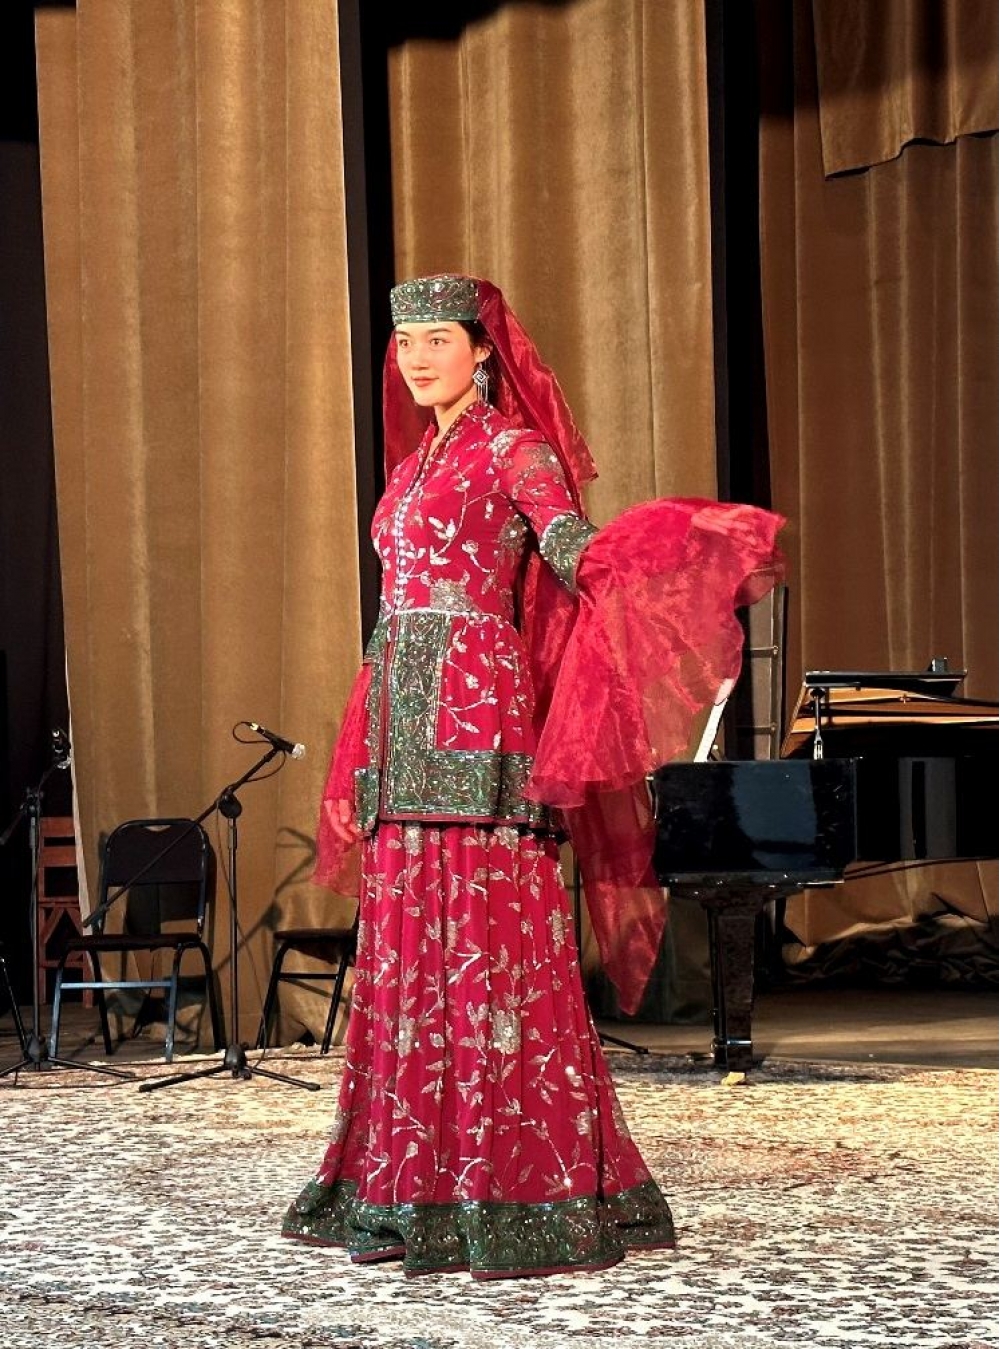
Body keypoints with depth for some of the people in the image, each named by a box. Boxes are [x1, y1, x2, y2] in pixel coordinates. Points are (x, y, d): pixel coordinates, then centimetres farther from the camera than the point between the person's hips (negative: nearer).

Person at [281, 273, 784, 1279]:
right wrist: (362, 765, 20)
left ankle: (522, 1194, -9)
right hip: (404, 723, 8)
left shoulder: (515, 451, 0)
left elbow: (580, 554, -15)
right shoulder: (411, 468, 22)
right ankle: (414, 1190, 10)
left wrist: (685, 533, -33)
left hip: (476, 718, -8)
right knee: (405, 953, 6)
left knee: (489, 948, -11)